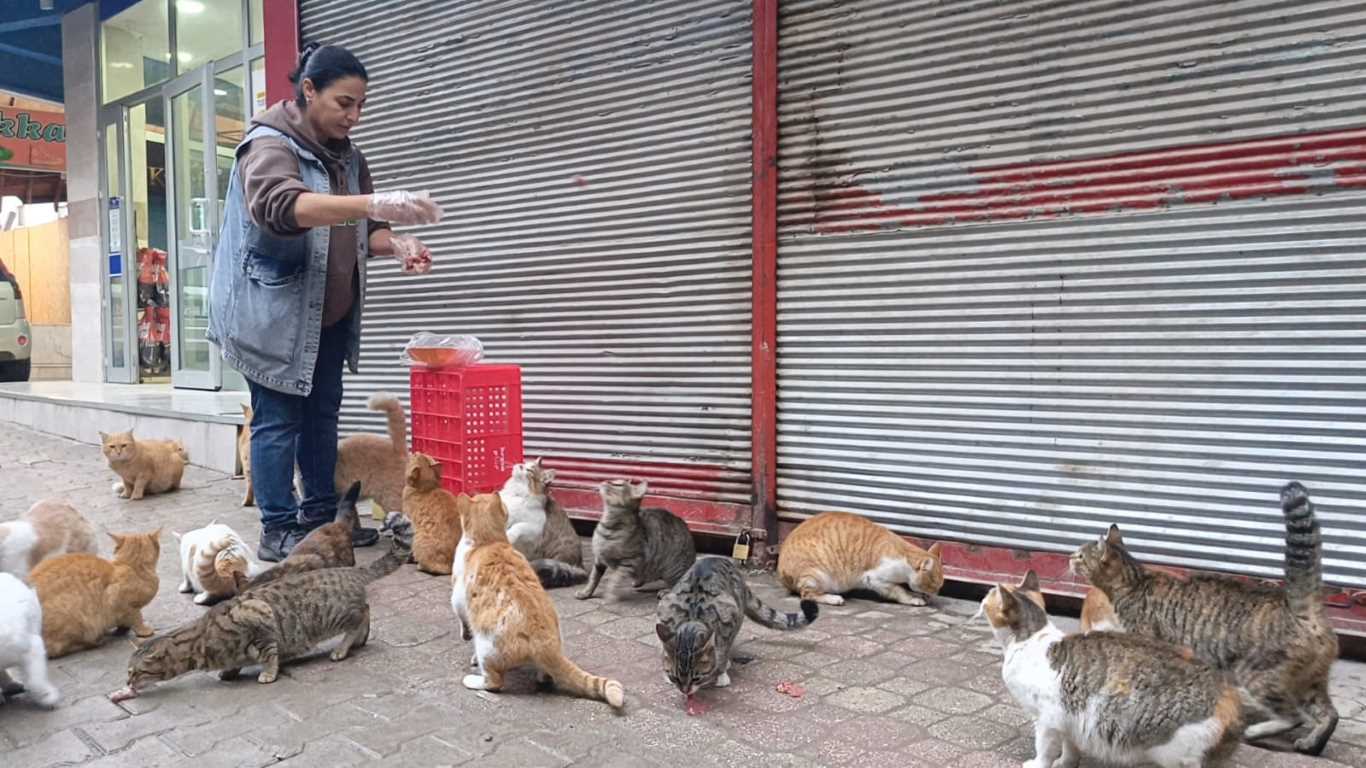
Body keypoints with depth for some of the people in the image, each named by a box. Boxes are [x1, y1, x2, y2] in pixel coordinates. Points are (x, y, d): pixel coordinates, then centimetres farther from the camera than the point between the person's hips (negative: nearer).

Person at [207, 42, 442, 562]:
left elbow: (360, 229, 15)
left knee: (322, 414, 12)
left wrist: (395, 243, -9)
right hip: (275, 311, -8)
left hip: (330, 314, 8)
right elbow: (278, 206, -34)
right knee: (279, 420, -3)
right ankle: (279, 530, 4)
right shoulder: (269, 144, -13)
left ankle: (321, 515, 22)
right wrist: (374, 203, -45)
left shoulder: (347, 155, 11)